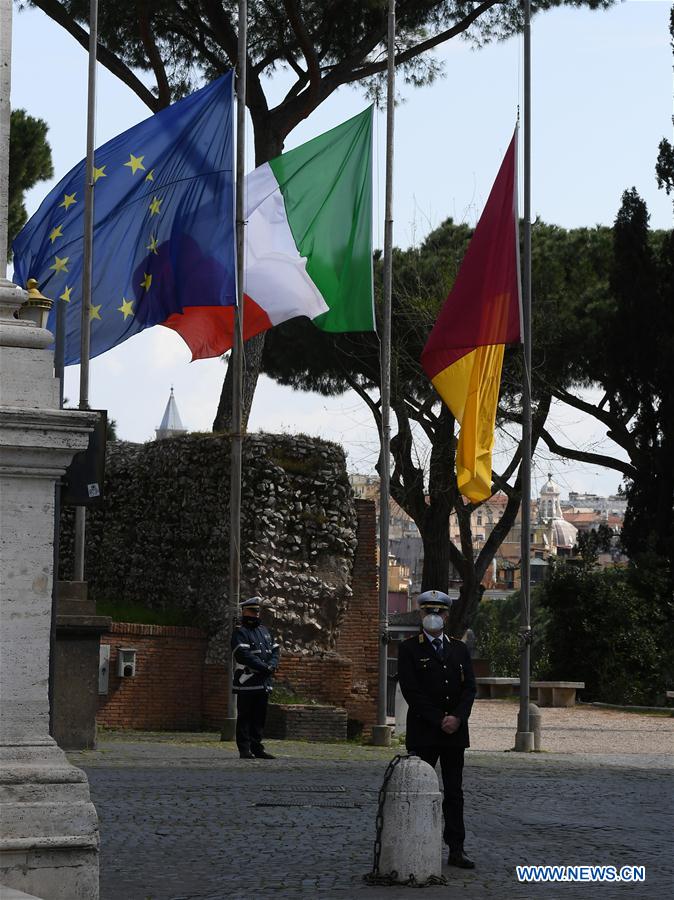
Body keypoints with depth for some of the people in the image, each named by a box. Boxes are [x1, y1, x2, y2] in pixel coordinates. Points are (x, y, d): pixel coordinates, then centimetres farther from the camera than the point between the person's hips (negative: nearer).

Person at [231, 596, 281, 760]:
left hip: (264, 683, 7)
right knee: (245, 717, -4)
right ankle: (245, 750, -4)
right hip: (247, 683, -7)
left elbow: (275, 650, 14)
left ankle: (257, 748, 14)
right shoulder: (239, 633, -4)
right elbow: (244, 655, -16)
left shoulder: (263, 631, 20)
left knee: (259, 717, 9)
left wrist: (272, 665, -7)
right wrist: (264, 667, -19)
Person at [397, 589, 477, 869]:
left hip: (455, 731, 4)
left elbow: (469, 688, 6)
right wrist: (439, 721, -13)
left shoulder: (459, 649, 13)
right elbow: (411, 691, -9)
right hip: (423, 732, -4)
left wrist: (457, 718, -11)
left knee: (454, 792, 5)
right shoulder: (409, 649, -1)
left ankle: (456, 850, 6)